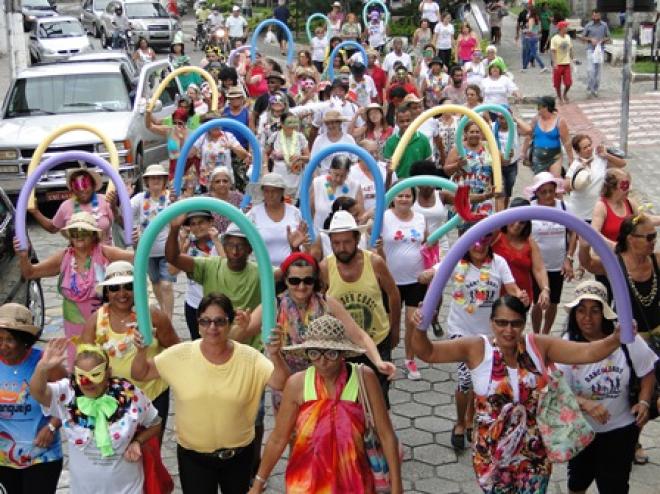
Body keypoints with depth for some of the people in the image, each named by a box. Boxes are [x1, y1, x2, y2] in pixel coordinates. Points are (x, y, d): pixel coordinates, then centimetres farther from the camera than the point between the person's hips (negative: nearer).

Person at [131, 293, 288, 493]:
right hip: (193, 456, -1)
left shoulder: (249, 358, -12)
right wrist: (142, 351, -25)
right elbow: (140, 374, -4)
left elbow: (280, 383, -21)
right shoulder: (181, 355, -11)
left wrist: (275, 355, -39)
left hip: (239, 454, 1)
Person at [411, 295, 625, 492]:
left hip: (534, 455, 2)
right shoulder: (476, 348, -12)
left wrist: (616, 337, -27)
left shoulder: (539, 346, -6)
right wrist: (420, 330, -34)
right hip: (492, 457, -1)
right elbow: (428, 353, -14)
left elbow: (587, 352, -10)